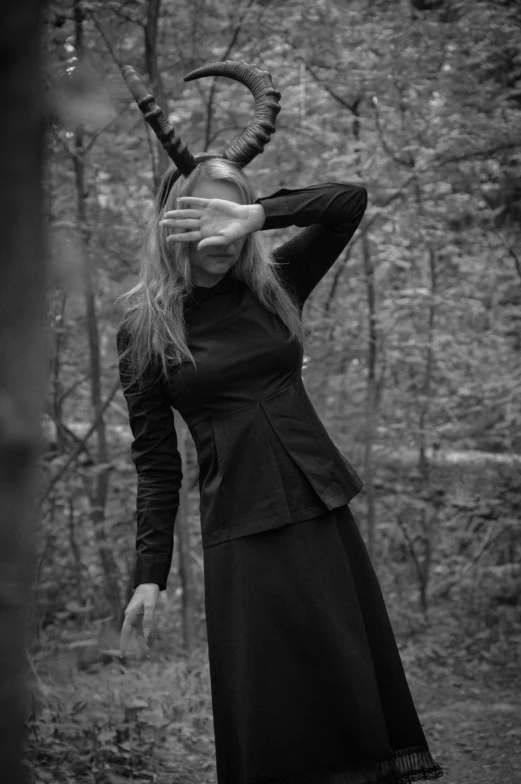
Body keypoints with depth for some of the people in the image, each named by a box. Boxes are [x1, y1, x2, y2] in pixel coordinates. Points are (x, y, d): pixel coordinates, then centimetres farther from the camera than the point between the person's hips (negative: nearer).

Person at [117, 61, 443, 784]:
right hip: (240, 530, -3)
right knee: (270, 707, -2)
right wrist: (150, 574, -5)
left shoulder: (272, 288, 5)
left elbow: (351, 201, -6)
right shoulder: (144, 330, -1)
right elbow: (156, 459, 0)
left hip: (323, 512, 3)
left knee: (357, 684, 8)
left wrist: (257, 216, -20)